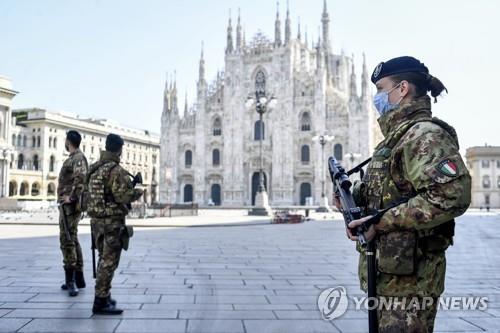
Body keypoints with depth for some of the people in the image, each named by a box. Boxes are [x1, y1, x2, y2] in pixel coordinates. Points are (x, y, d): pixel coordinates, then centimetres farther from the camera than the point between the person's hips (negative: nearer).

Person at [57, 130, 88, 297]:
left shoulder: (78, 158, -13)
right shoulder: (73, 158, 18)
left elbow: (81, 177, -30)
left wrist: (71, 197, -24)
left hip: (70, 204, -10)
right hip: (67, 204, 10)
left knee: (67, 240, -10)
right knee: (72, 240, 13)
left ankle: (70, 279, -8)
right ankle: (78, 278, 20)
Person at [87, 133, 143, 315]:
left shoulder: (94, 169, 9)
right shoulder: (117, 170, -16)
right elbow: (124, 196, -22)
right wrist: (138, 191, -2)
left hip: (96, 219, 8)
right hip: (113, 221, -8)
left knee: (104, 258, 19)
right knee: (109, 261, -3)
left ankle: (104, 296, 27)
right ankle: (101, 302, -1)